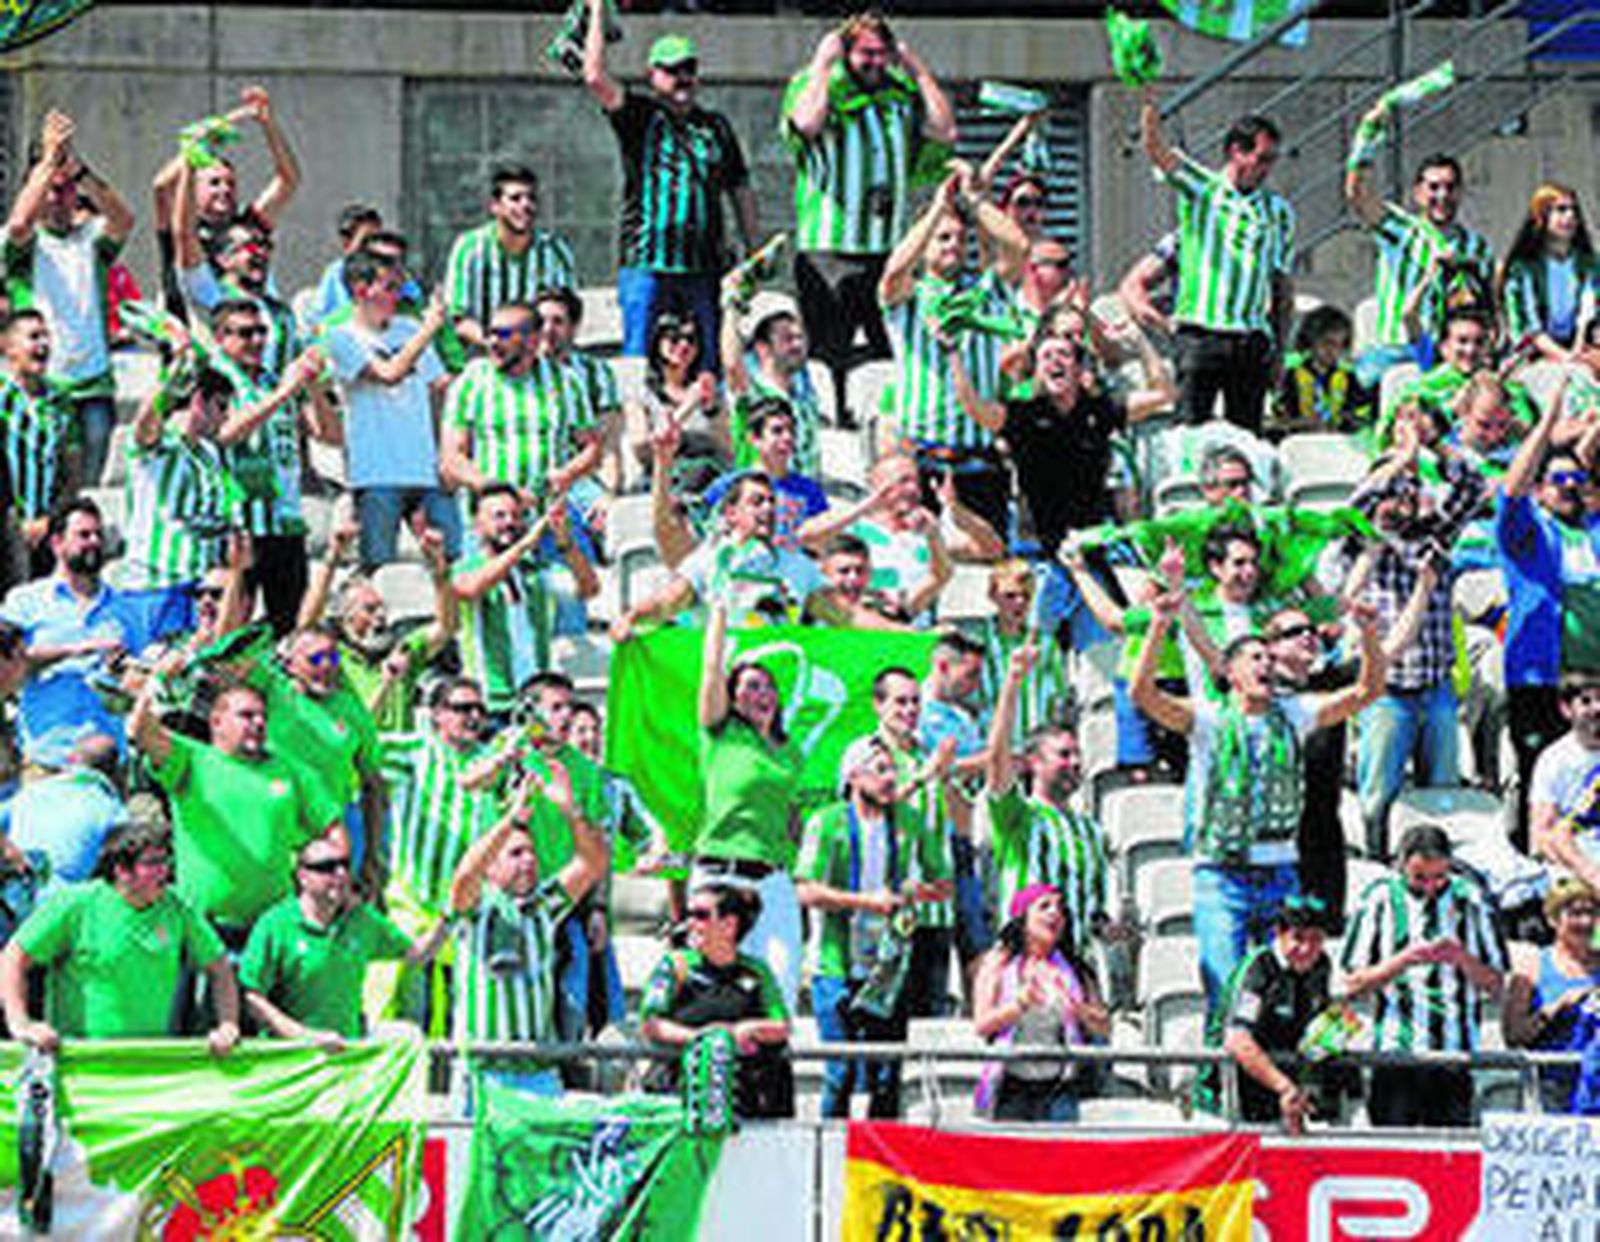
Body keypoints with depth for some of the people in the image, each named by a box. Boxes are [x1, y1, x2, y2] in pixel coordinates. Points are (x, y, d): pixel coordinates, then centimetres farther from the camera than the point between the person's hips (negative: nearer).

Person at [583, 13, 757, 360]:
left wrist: (754, 252, 15)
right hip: (646, 264, -3)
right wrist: (597, 12, -10)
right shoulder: (639, 116, 5)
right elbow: (595, 77, -10)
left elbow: (741, 191, 20)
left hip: (704, 266, 3)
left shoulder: (716, 126, 16)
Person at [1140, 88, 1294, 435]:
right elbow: (1156, 148, -6)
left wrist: (1279, 348, 9)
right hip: (1201, 335, -3)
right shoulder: (1199, 188, 7)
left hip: (1253, 340, 3)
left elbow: (1284, 287, 14)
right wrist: (1149, 99, -20)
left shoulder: (1279, 211, 13)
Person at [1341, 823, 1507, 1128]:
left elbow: (1494, 985, 9)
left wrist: (1462, 958, -10)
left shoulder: (1470, 899, 7)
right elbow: (1353, 985, 2)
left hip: (1455, 1056, 1)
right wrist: (1403, 960, -12)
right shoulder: (1380, 898, 3)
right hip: (1395, 1055, -1)